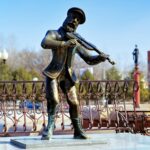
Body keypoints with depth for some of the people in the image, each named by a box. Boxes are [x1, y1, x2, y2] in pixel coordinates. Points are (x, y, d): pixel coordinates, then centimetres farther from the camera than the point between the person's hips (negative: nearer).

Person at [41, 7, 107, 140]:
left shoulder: (77, 41, 11)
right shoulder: (54, 34, -1)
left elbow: (89, 59, 10)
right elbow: (44, 43, -24)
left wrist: (100, 58, -12)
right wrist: (65, 43, -31)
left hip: (67, 76, 4)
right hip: (53, 74, -4)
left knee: (74, 103, 0)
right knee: (53, 100, -18)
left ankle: (78, 131, 9)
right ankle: (50, 127, -3)